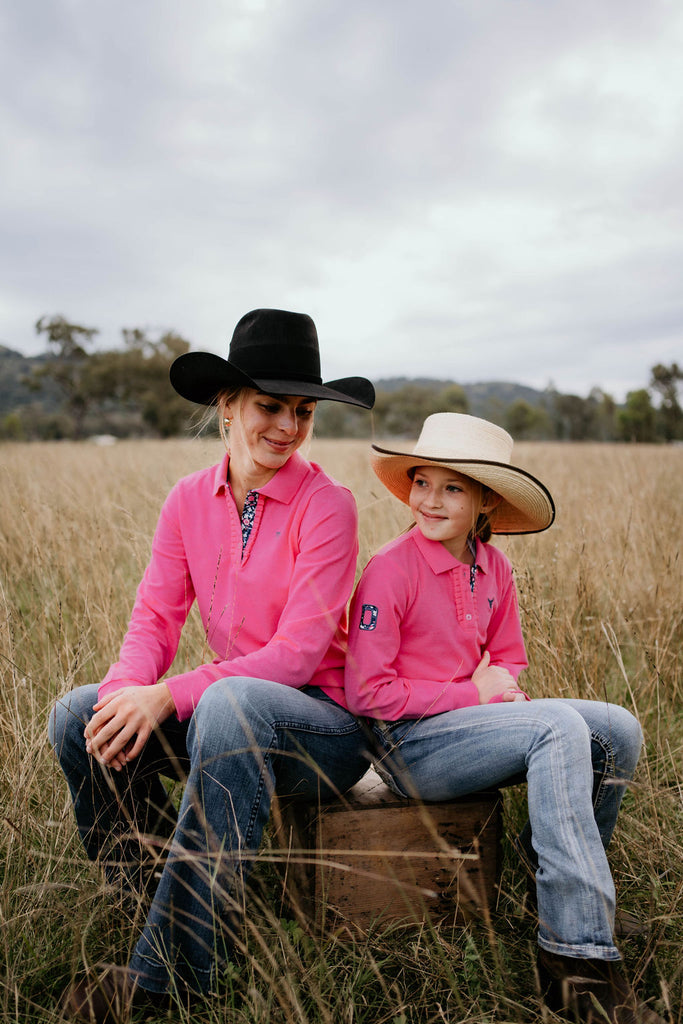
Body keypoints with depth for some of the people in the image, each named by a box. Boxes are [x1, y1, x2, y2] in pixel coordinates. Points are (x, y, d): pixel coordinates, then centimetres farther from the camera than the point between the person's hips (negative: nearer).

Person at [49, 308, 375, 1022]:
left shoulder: (326, 504, -13)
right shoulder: (190, 500, 3)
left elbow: (299, 651, -19)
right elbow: (154, 619, 0)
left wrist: (169, 696, -28)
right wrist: (127, 694, -23)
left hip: (325, 728, -5)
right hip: (228, 709, 5)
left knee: (232, 701, -37)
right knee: (77, 716, -13)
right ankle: (161, 889, 1)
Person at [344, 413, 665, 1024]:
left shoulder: (494, 568, 5)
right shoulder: (390, 570, -15)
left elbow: (509, 660, 15)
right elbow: (367, 693, -16)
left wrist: (500, 684, -10)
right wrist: (470, 693, -14)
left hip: (472, 720, 7)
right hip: (409, 744, -7)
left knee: (618, 731, -6)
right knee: (560, 727, -28)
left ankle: (561, 866, 17)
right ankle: (577, 955, -24)